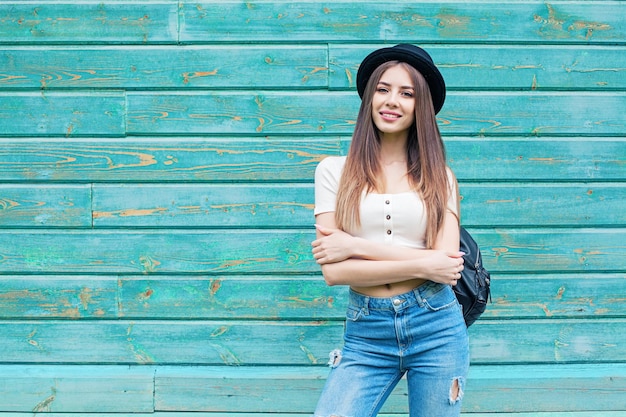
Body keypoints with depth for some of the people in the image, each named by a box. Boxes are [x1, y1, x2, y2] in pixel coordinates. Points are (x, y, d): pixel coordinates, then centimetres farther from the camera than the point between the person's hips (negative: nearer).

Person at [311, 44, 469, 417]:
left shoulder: (439, 176, 5)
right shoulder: (335, 171, 2)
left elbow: (447, 260, -9)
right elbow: (333, 271, -6)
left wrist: (355, 246, -12)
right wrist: (421, 264, -12)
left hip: (436, 329, 1)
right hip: (366, 334, -1)